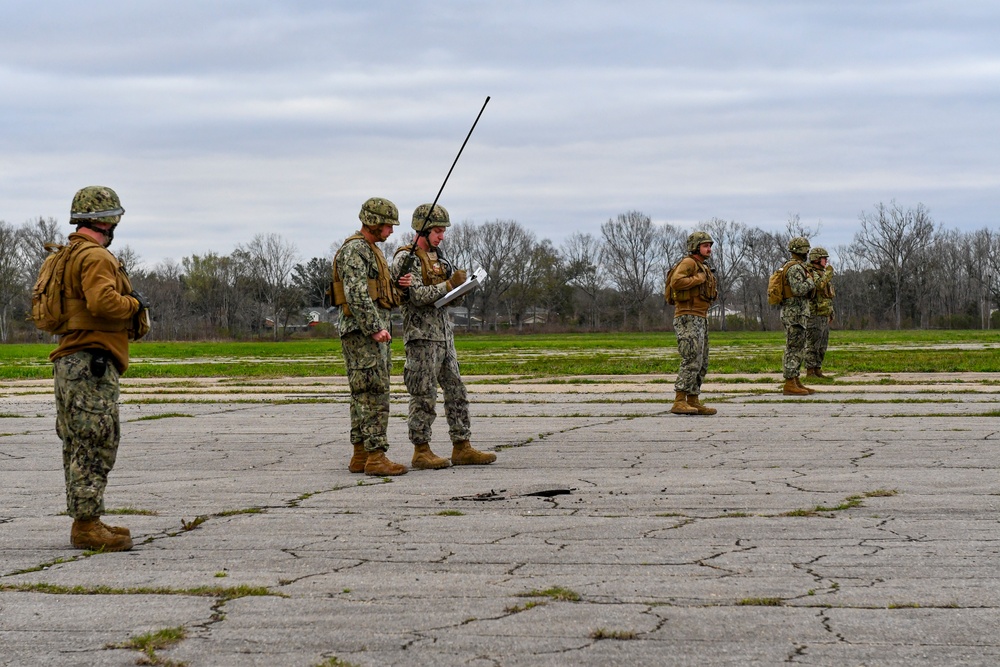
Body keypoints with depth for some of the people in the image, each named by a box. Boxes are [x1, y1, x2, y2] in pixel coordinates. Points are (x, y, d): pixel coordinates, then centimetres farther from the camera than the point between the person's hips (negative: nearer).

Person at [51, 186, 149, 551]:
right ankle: (86, 526, -9)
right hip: (91, 362, -11)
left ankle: (86, 521, 19)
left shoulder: (70, 255, 20)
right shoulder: (95, 256, -13)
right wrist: (134, 302, -10)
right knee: (96, 445, -9)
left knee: (81, 447, 13)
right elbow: (102, 302, -27)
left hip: (70, 361, 11)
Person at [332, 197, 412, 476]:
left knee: (365, 396, 10)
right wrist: (375, 329, -24)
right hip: (362, 331, -10)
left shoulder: (370, 251, 21)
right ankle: (376, 457, -15)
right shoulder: (354, 250, -12)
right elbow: (356, 295, -21)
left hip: (374, 331, 10)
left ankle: (360, 456, 12)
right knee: (373, 394, -13)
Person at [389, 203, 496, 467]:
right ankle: (421, 451, 3)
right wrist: (450, 284, -17)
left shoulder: (438, 257, 16)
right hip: (421, 334, -8)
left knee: (456, 392, 7)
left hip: (444, 334, 8)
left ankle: (462, 448, 11)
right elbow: (417, 296, -19)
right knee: (424, 396, -4)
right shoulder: (406, 258, -9)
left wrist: (462, 288, -5)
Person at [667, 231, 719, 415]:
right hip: (688, 319, -10)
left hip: (700, 320, 10)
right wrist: (699, 279, -17)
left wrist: (713, 292, 9)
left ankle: (693, 402, 11)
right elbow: (676, 282, -25)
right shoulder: (688, 262, -9)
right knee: (692, 361, -16)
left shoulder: (703, 268, 21)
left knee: (701, 364, 9)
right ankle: (679, 402, -18)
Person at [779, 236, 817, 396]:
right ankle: (789, 385, -8)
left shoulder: (793, 266, 17)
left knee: (798, 349, 12)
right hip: (794, 314, -10)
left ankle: (796, 382, 15)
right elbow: (798, 289, -27)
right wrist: (811, 281, -11)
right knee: (794, 349, -8)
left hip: (795, 315, 10)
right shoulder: (795, 267, -15)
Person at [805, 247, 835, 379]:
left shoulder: (822, 274, 18)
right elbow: (820, 285, -31)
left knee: (822, 346, 9)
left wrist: (830, 313, 22)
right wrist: (829, 272, -18)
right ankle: (810, 372, -4)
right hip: (814, 316, -9)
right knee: (812, 345, -7)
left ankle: (818, 371, 12)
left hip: (823, 317, 9)